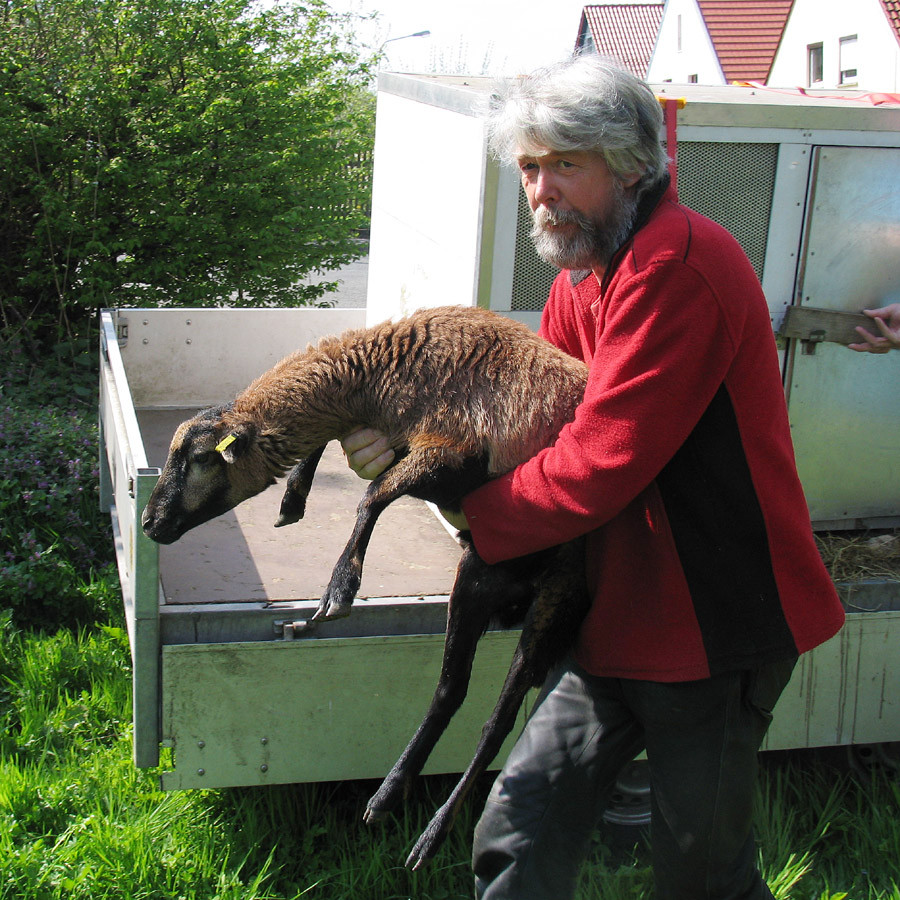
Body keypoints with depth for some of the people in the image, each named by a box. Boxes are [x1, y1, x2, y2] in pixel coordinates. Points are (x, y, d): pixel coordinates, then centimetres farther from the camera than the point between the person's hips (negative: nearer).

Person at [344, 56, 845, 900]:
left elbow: (600, 463, -25)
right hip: (619, 610, 8)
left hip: (712, 621, -8)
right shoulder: (583, 275, 13)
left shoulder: (678, 263, -21)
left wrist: (470, 512, -11)